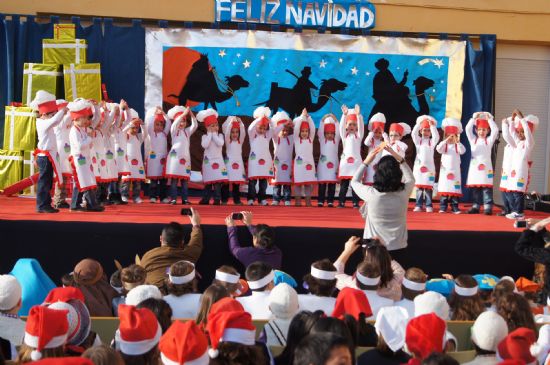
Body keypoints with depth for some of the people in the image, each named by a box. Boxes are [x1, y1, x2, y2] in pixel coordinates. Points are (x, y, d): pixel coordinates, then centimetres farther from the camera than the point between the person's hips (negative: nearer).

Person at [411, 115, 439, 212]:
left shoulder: (432, 141, 7)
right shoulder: (418, 140, 9)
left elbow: (436, 136, -12)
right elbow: (413, 133, -7)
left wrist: (432, 125, -10)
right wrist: (419, 123, -6)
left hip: (429, 166, -1)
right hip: (418, 165, 1)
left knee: (428, 187, -3)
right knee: (419, 186, 1)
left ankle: (429, 205, 0)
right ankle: (419, 205, 5)